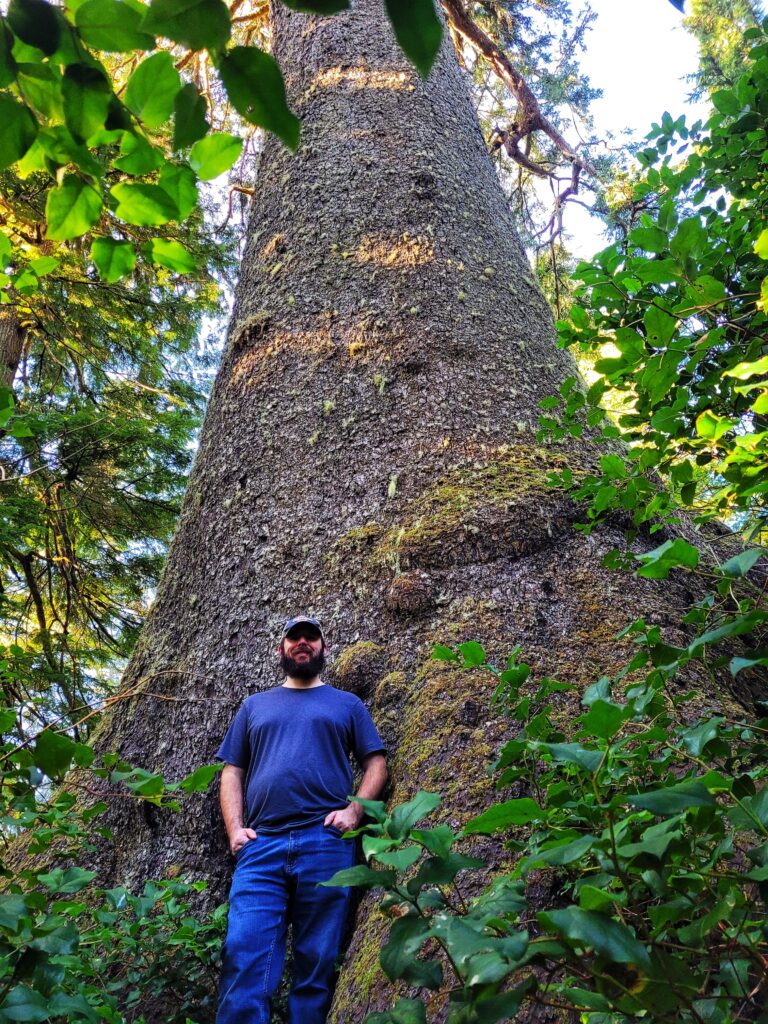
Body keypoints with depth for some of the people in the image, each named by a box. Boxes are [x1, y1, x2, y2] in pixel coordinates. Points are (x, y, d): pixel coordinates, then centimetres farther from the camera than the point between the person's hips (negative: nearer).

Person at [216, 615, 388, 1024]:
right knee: (244, 957, -10)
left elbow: (376, 763, 12)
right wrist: (234, 828, 1)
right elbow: (232, 772, 17)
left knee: (317, 961, 1)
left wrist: (354, 809, -6)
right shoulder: (255, 705, 22)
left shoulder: (347, 704, 17)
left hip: (327, 844, -1)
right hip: (261, 845, 1)